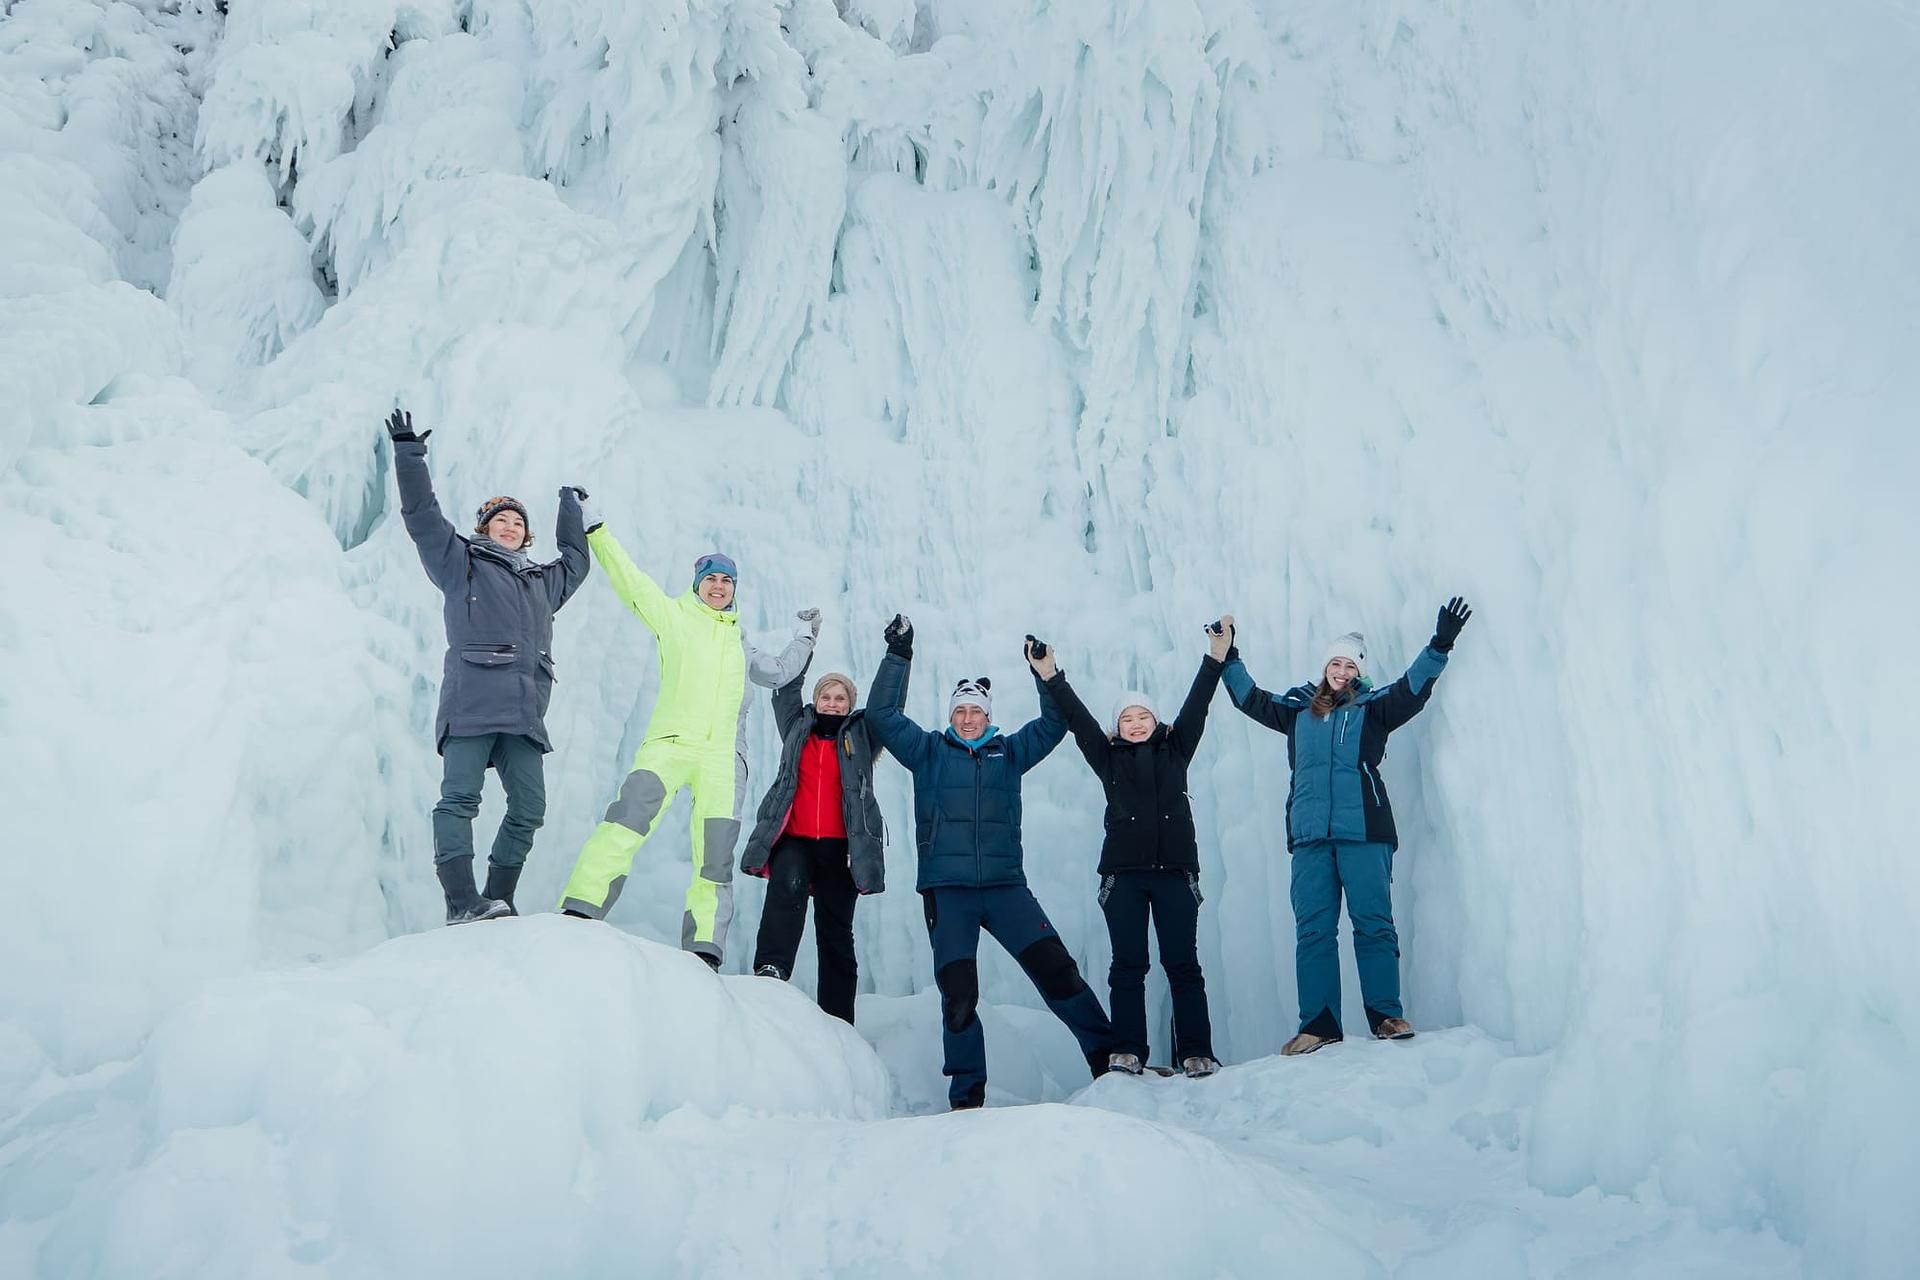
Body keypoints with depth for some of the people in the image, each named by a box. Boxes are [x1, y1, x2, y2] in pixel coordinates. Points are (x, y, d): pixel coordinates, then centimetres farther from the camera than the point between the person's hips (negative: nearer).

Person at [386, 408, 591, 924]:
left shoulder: (544, 581, 31)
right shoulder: (460, 562, 16)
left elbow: (575, 560, 48)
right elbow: (422, 515, 9)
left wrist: (571, 510, 55)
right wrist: (410, 454, 4)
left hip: (524, 710, 5)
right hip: (471, 702, -5)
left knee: (529, 808, -2)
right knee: (460, 796, -15)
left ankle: (497, 900, 6)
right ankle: (461, 901, -20)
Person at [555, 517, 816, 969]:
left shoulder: (739, 643, 29)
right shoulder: (673, 614, 17)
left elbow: (779, 671, 42)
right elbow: (630, 580, 10)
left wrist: (803, 637, 40)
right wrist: (596, 530, 5)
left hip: (722, 755, 4)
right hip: (669, 742, -4)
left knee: (716, 856, -7)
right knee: (629, 816, -28)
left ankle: (703, 952, -4)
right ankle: (580, 909, -32)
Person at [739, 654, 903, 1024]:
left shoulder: (861, 736, 15)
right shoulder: (797, 728, 18)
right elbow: (785, 689, 17)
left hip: (840, 846, 0)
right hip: (794, 840, 0)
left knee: (836, 931, 3)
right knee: (787, 885, -33)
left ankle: (837, 1020, 5)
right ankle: (771, 968, -44)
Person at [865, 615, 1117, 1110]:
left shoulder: (1009, 752, 14)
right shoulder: (929, 751, 9)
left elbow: (1054, 725, 12)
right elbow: (882, 715, 2)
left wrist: (1048, 678, -3)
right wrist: (898, 657, -5)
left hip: (1005, 885, 1)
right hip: (946, 889, -1)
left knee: (1056, 969, -7)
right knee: (958, 994, -3)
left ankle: (1108, 1056, 5)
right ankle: (967, 1096, 9)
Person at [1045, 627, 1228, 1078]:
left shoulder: (1175, 750, 15)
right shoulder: (1108, 758, 13)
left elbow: (1196, 706, 9)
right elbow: (1077, 719, 7)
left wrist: (1215, 658, 3)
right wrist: (1052, 680, 0)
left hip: (1174, 870, 0)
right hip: (1123, 873, 0)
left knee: (1182, 962, 0)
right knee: (1128, 964, 0)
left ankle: (1197, 1052, 2)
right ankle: (1127, 1051, 3)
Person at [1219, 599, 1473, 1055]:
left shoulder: (1372, 708, 12)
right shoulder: (1297, 710, 19)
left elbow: (1413, 687, 0)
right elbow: (1250, 697, 29)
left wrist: (1440, 645, -9)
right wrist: (1227, 657, 29)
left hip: (1363, 831, -2)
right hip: (1310, 834, 3)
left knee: (1373, 923, -4)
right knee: (1312, 929, -1)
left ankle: (1386, 1016, 3)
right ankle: (1318, 1024, 1)